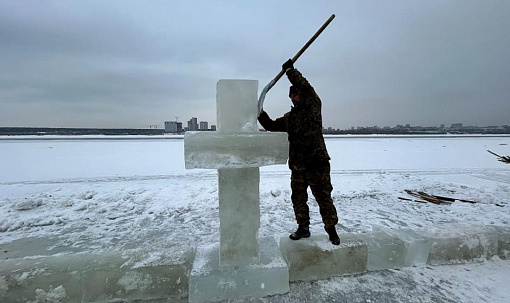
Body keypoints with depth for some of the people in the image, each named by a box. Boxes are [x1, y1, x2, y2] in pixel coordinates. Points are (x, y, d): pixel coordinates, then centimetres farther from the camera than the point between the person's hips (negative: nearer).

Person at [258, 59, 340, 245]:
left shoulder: (313, 108, -1)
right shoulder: (289, 117, 15)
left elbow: (306, 87, -13)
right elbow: (272, 126, 19)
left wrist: (290, 70, -6)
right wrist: (261, 114, 8)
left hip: (317, 164, -6)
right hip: (297, 166, 6)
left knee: (323, 198, 3)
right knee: (298, 198, 14)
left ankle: (331, 229, 23)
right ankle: (303, 228, 31)